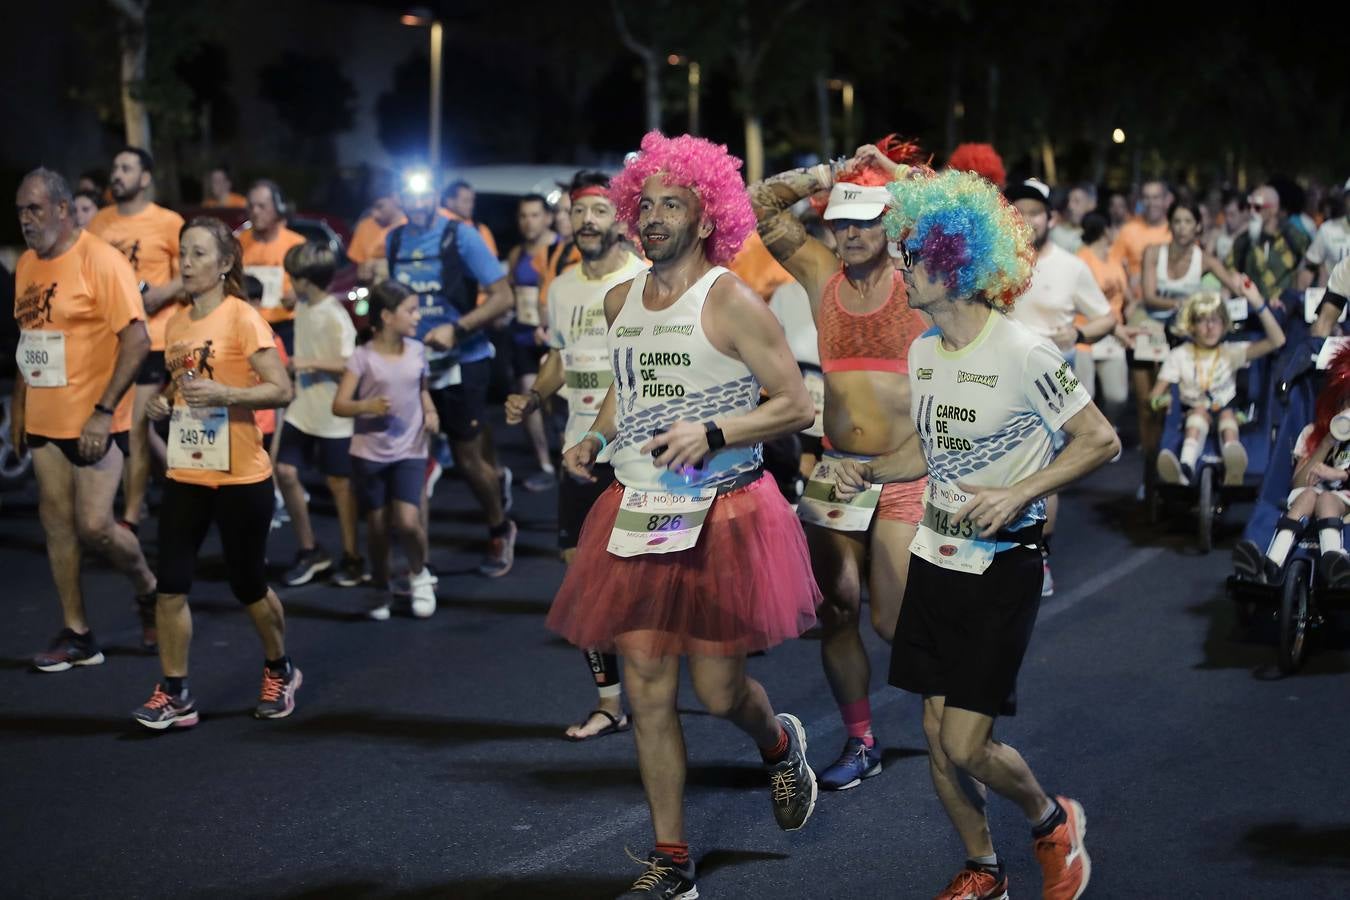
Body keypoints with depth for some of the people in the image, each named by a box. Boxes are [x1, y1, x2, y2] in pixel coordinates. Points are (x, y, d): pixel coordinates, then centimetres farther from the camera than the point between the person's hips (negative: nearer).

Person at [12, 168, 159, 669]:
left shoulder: (101, 261, -14)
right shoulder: (26, 264, 8)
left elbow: (137, 342, -17)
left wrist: (103, 411, -22)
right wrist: (17, 408, 15)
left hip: (93, 422, -7)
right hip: (44, 421, 7)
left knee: (94, 526, -10)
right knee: (56, 523, 7)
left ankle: (148, 589, 19)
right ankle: (77, 635, 15)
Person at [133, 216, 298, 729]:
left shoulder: (243, 319, -11)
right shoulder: (176, 324, 8)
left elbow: (281, 390, -17)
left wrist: (223, 393, -30)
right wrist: (162, 401, 3)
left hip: (240, 479, -5)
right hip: (185, 475, 5)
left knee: (247, 585, 8)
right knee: (171, 584, -3)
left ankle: (280, 673, 31)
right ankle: (174, 695, 5)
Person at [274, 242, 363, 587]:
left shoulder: (335, 316, -18)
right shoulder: (302, 307, 5)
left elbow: (349, 365, -20)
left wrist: (310, 364, -24)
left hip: (333, 416, -7)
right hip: (302, 410, 7)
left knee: (339, 483, 4)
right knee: (286, 472, -1)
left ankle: (351, 557, 18)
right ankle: (309, 550, 13)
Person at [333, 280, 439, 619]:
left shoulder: (417, 350, 2)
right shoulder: (363, 356, -10)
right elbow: (339, 404, -11)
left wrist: (429, 410, 1)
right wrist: (368, 406, -29)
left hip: (409, 451, 2)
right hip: (370, 452, -2)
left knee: (407, 522, -14)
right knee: (377, 526, 7)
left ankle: (419, 573, 15)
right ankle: (381, 589, 28)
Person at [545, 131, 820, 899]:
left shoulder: (730, 301, -10)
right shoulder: (621, 301, 9)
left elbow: (797, 406, -11)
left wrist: (712, 433, -22)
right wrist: (597, 439, 8)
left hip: (721, 515, -5)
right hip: (637, 514, 5)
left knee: (719, 691, 0)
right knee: (648, 692, 3)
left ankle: (781, 744, 37)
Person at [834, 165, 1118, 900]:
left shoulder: (1022, 355, -17)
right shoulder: (922, 351, 5)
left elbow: (1101, 441, -14)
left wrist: (1018, 494, -24)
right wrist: (870, 472, 1)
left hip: (1001, 567, -7)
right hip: (933, 558, 7)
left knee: (966, 745, -9)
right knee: (938, 735, 10)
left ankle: (1051, 822, 21)